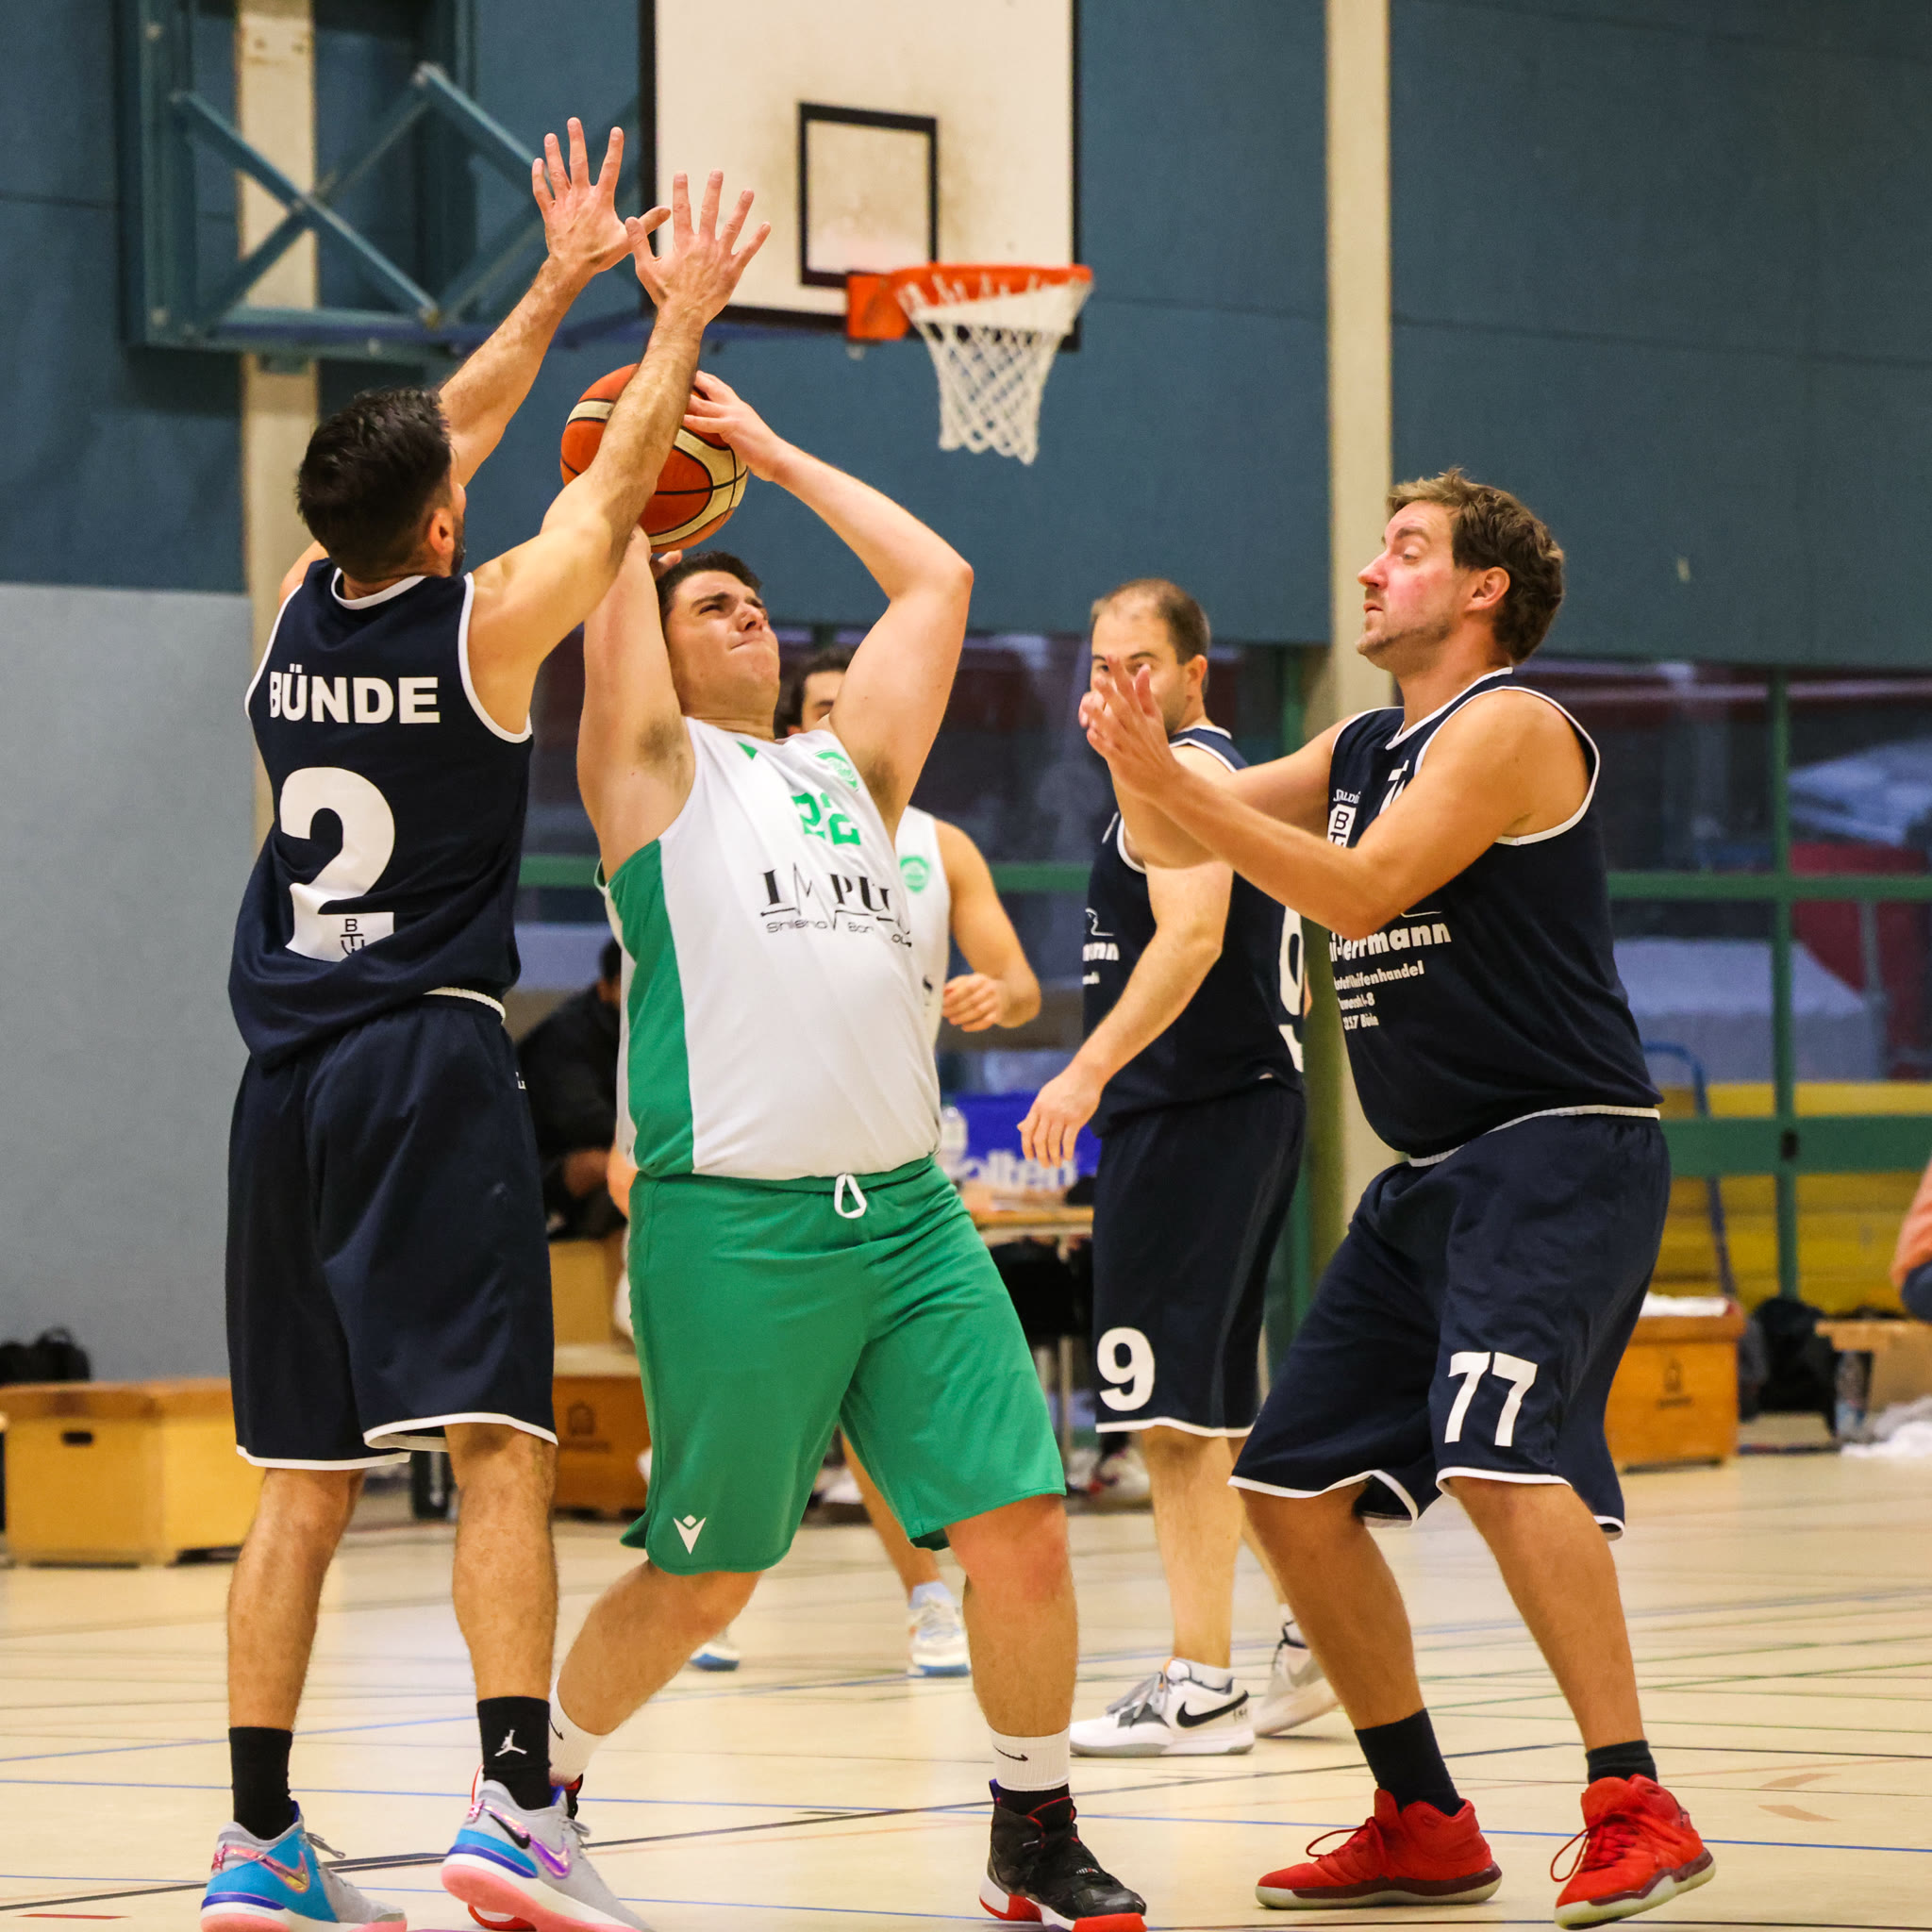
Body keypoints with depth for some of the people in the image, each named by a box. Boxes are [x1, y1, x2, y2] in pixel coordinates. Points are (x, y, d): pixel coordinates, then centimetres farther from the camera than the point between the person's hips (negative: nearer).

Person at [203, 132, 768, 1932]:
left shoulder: (298, 613, 8)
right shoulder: (483, 622, -6)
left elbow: (439, 434, 22)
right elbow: (619, 480, 9)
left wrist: (560, 281, 32)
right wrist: (680, 317, 24)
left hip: (287, 1085, 6)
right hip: (428, 1060, -6)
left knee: (301, 1484, 9)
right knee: (496, 1444, -12)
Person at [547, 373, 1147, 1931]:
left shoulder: (849, 764, 21)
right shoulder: (656, 766, 6)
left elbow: (937, 577, 24)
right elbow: (611, 564, 0)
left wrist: (769, 451, 27)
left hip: (906, 1207, 5)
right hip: (735, 1226, -5)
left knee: (1020, 1525, -4)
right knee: (703, 1580, 1)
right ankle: (537, 1790, 24)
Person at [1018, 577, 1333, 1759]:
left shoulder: (1179, 773, -9)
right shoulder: (1233, 775, 22)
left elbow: (1192, 935, -25)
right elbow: (1281, 979, 26)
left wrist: (1089, 1072, -31)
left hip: (1190, 1116, -10)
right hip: (1249, 1100, 10)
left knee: (1176, 1410, -10)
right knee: (1223, 1412, 17)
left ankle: (1201, 1686, -10)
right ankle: (1315, 1635, 20)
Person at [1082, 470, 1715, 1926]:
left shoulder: (1510, 724, -10)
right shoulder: (1363, 749, 17)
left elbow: (1358, 891, -19)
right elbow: (1177, 846, 16)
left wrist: (1171, 778, -20)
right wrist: (1139, 770, -6)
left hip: (1562, 1152, -10)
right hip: (1434, 1176, 10)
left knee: (1496, 1449, -29)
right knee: (1294, 1485, 8)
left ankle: (1636, 1810, -29)